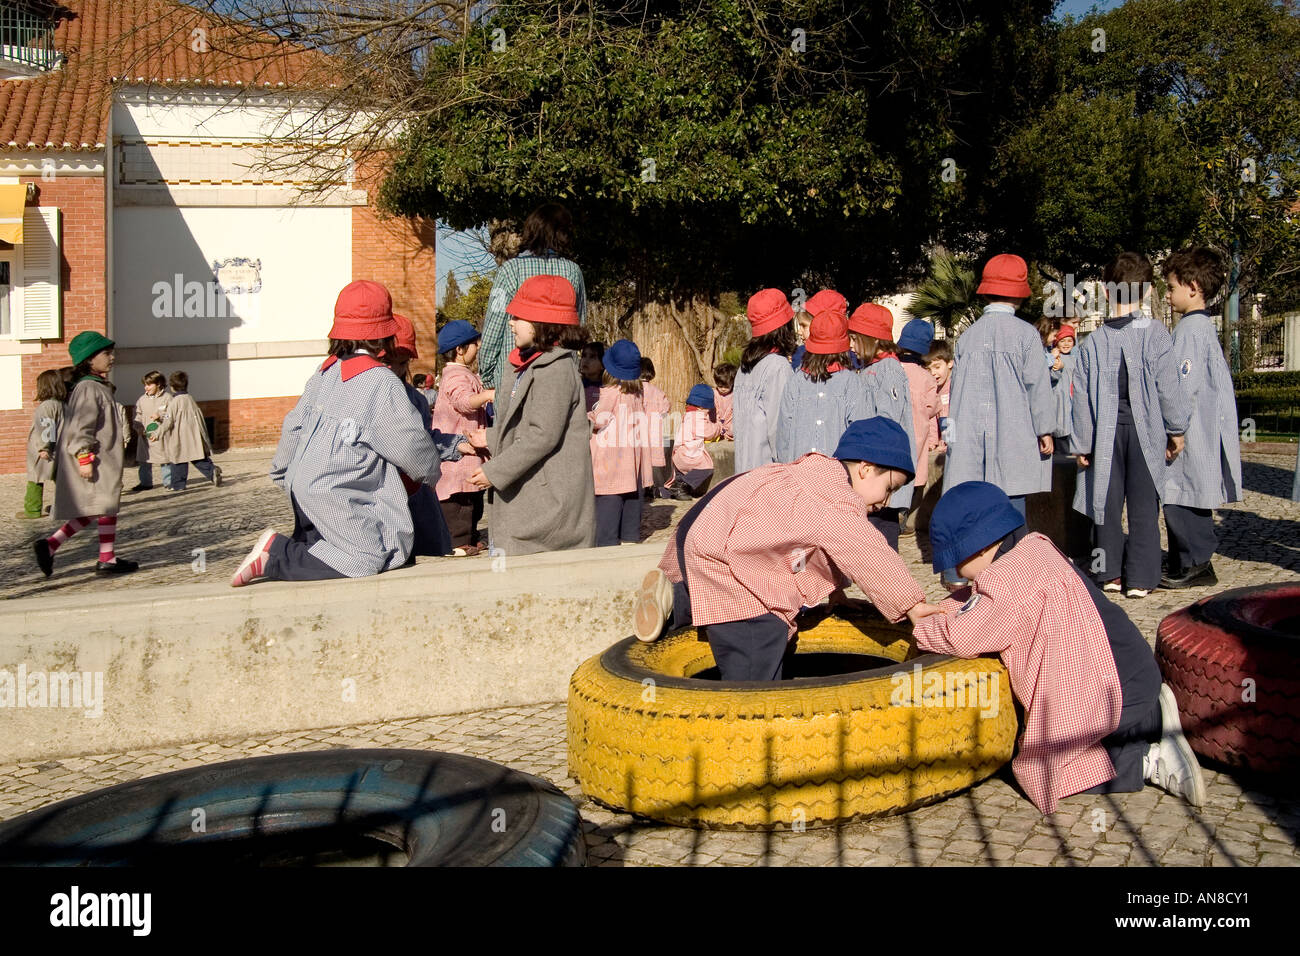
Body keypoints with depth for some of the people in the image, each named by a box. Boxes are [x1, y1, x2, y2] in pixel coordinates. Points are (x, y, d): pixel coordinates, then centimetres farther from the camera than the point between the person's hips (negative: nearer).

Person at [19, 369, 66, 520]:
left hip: (43, 453, -8)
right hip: (57, 450, 8)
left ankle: (32, 510, 3)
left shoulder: (46, 406, -14)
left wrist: (43, 448, -21)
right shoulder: (61, 404, 10)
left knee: (35, 480, -1)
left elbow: (45, 428, -20)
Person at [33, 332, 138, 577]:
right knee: (107, 506, -3)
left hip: (104, 459, 10)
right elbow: (80, 427, -22)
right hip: (95, 461, -10)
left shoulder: (99, 387, 17)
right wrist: (84, 457, -25)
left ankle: (49, 545, 9)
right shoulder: (88, 389, -15)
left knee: (89, 511, 12)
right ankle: (107, 560, 4)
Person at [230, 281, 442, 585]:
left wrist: (282, 475, 30)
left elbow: (293, 427, 16)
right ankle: (277, 555, -14)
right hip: (335, 496, -9)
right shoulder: (384, 385, -14)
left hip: (302, 486, 9)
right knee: (370, 557, -10)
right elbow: (415, 448, -7)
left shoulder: (324, 373, 9)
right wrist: (430, 473, 14)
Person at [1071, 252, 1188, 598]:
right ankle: (1140, 579, 4)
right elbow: (1168, 387, -7)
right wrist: (1176, 428, 5)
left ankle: (1109, 573, 15)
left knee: (1106, 502, 11)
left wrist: (1082, 444, 7)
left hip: (1106, 432, 2)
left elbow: (1082, 396, 0)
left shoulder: (1093, 341, -1)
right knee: (1144, 505, 4)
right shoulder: (1155, 333, -7)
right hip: (1145, 430, -1)